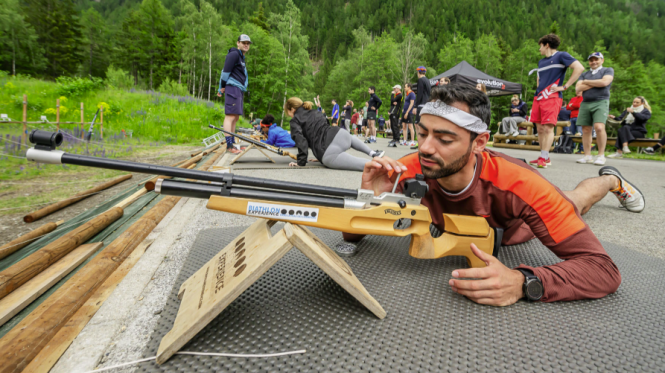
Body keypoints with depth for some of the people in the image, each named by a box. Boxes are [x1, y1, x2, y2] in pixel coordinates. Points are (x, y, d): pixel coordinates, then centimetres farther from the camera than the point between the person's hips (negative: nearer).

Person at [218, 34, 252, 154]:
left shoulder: (241, 57, 26)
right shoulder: (234, 54, -6)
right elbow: (226, 71, -11)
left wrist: (221, 87, 22)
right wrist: (222, 86, -6)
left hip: (239, 90, 10)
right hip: (233, 88, -10)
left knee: (235, 117, 10)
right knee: (230, 116, -15)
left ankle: (232, 144, 15)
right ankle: (229, 145, -20)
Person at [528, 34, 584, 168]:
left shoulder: (561, 55, 0)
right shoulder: (541, 61, 22)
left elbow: (579, 68, -10)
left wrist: (564, 86, -12)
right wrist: (538, 89, 16)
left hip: (551, 98, -8)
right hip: (538, 97, 8)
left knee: (548, 128, -13)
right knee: (540, 128, 5)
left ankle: (544, 158, -13)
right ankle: (545, 157, 11)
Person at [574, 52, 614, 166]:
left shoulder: (608, 70, 12)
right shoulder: (584, 74, 22)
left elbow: (604, 82, -9)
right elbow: (578, 89, 7)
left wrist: (586, 82, 2)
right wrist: (595, 84, -2)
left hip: (600, 102, -4)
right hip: (585, 103, 4)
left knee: (599, 127, -21)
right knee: (586, 130, -1)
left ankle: (601, 155, -14)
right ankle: (587, 156, 3)